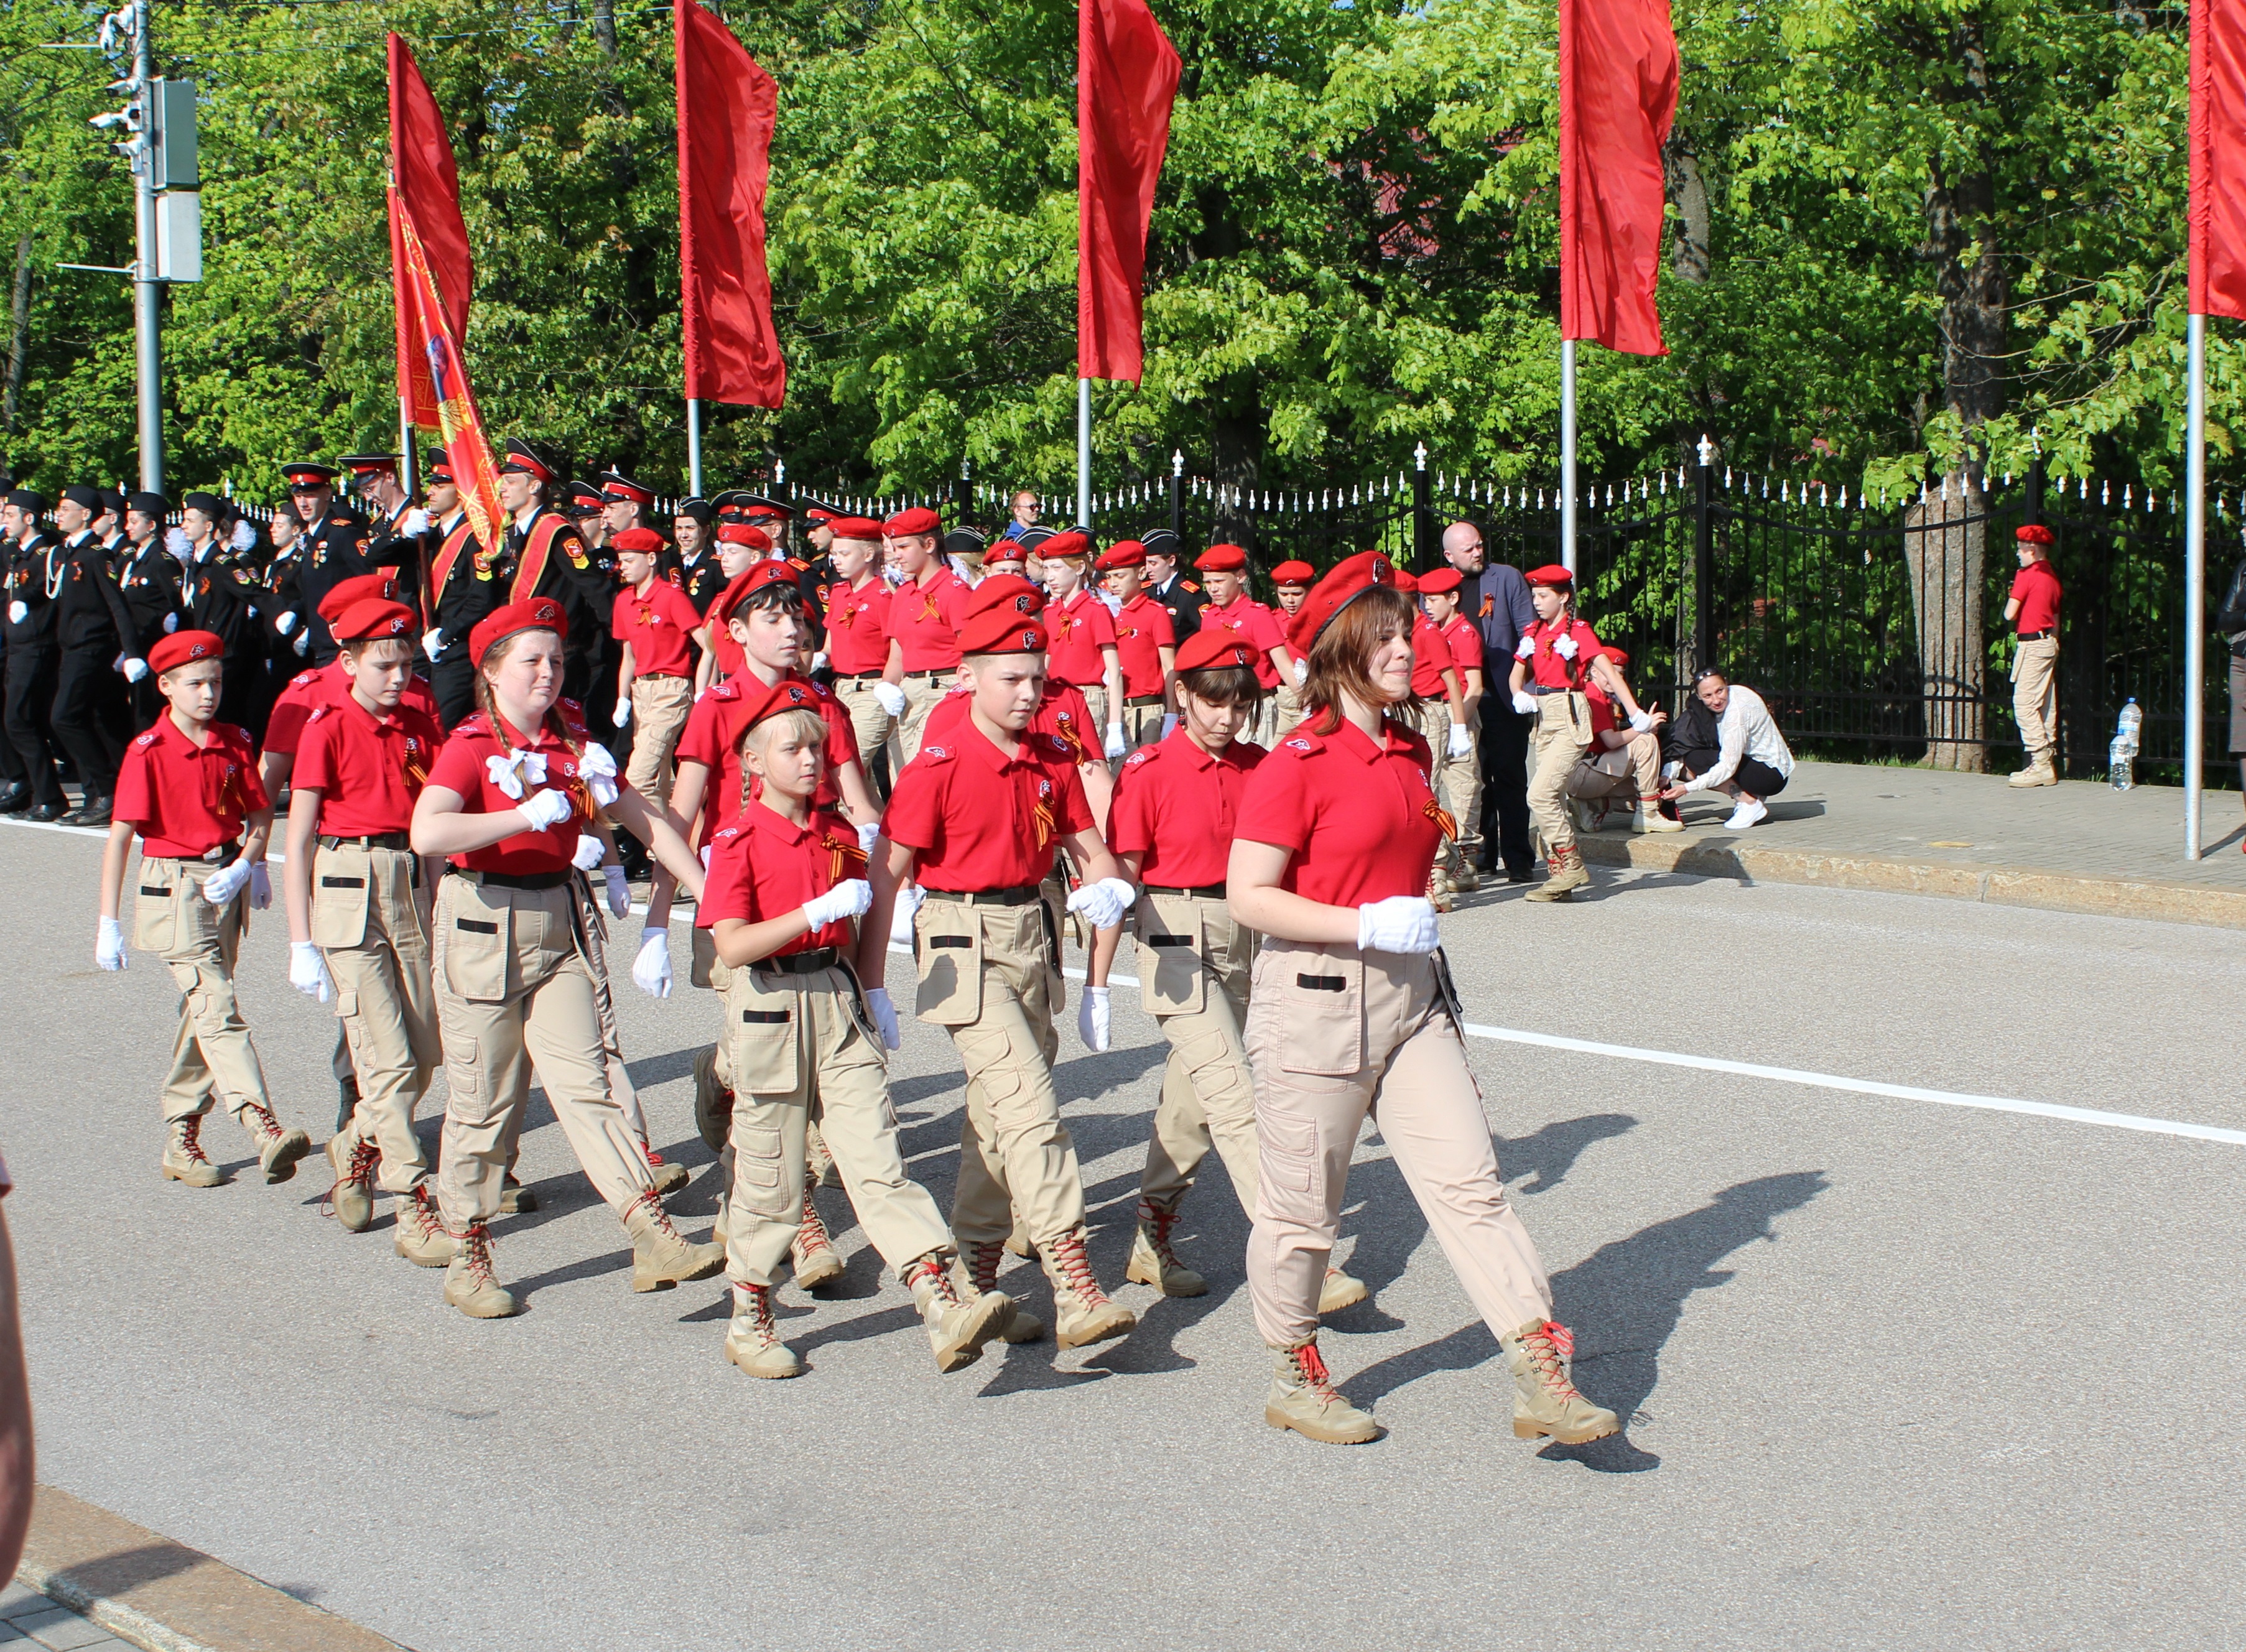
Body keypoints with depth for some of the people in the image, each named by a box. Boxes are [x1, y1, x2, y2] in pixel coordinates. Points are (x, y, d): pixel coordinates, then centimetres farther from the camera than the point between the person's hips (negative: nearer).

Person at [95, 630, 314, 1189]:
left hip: (227, 885, 6)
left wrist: (245, 866, -7)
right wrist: (108, 923, -13)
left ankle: (181, 1141, 22)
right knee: (218, 1010, -16)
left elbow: (260, 815, 11)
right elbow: (120, 836, -11)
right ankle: (263, 1130, -30)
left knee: (201, 1014, 12)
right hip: (174, 888, -6)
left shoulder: (234, 743, 5)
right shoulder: (148, 751, -10)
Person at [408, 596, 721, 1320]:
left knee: (585, 1084, -2)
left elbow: (646, 821, 10)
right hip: (483, 929, -5)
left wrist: (710, 894, 3)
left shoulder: (573, 748, 8)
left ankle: (655, 1239, -10)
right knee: (484, 1103, 3)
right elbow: (427, 833, -28)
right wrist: (532, 814, -26)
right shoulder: (473, 746, -11)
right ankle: (468, 1258, 16)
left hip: (557, 927, 5)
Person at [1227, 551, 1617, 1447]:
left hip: (1411, 994, 7)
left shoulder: (1411, 750, 10)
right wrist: (1366, 925, -21)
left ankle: (1540, 1378, -2)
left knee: (1469, 1181, 0)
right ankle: (1294, 1380, 24)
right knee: (1302, 1205, 6)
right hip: (1315, 996, -7)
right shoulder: (1297, 762, -13)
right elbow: (1249, 895, -17)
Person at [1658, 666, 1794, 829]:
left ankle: (1750, 803, -11)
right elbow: (1685, 747, -4)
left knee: (1695, 761, -22)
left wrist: (1687, 788, -32)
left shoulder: (1737, 710, -25)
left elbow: (1728, 766, -29)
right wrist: (1668, 775, -18)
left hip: (1772, 773, -9)